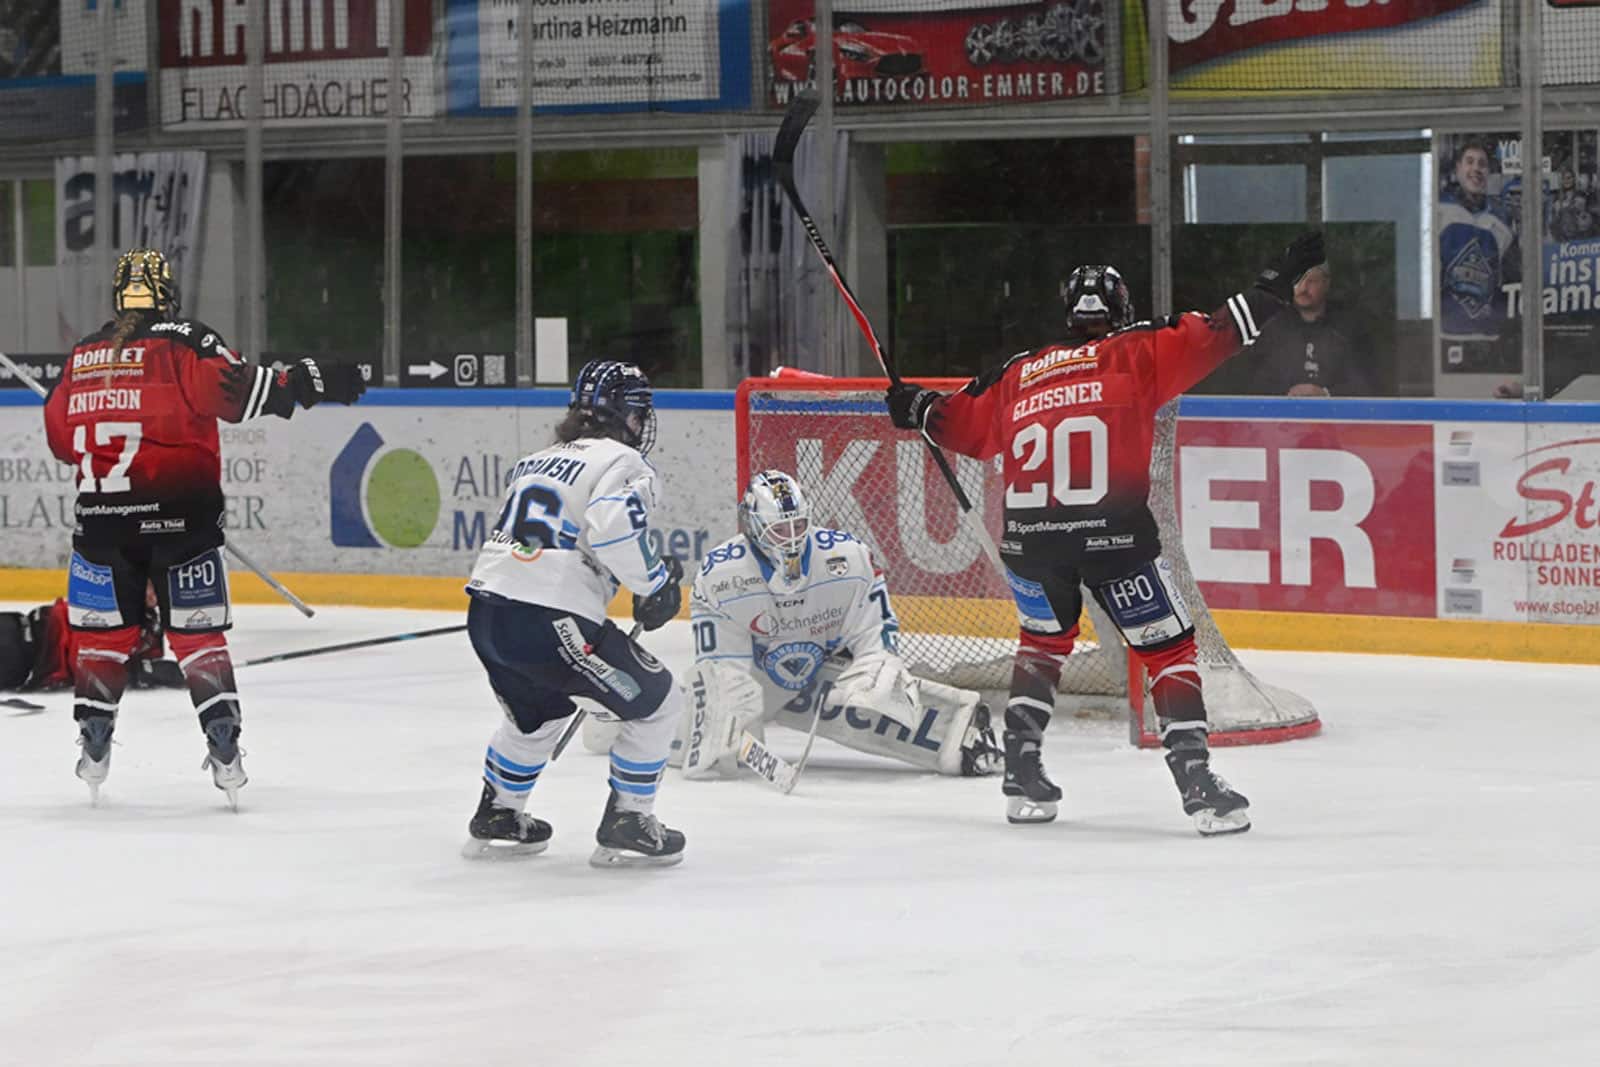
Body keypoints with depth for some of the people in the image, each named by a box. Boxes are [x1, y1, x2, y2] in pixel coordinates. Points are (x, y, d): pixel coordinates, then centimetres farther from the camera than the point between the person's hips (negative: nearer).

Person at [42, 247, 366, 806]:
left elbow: (61, 437, 17)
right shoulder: (184, 342, -4)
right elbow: (237, 389, -20)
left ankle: (93, 751, 12)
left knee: (104, 632, 14)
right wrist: (312, 382, -19)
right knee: (198, 634, 3)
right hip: (178, 516, -3)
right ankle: (225, 754, -4)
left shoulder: (82, 355, 11)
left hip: (102, 518, 3)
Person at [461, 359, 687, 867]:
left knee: (538, 712, 34)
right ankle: (626, 825, 7)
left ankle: (497, 819, 40)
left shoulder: (535, 461, 25)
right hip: (550, 620, -8)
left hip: (485, 613, 8)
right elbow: (614, 525, -19)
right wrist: (653, 583, -5)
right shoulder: (622, 463, 0)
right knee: (655, 704, 6)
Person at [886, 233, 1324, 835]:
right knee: (1168, 650, 5)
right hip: (1112, 532, -4)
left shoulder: (1020, 373, 18)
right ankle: (1196, 782, -6)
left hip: (1027, 535, 4)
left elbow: (966, 427, 27)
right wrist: (1278, 283, 1)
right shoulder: (1137, 353, 7)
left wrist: (918, 411, 46)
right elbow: (1214, 334, -3)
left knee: (1044, 639, 29)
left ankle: (1022, 774, 23)